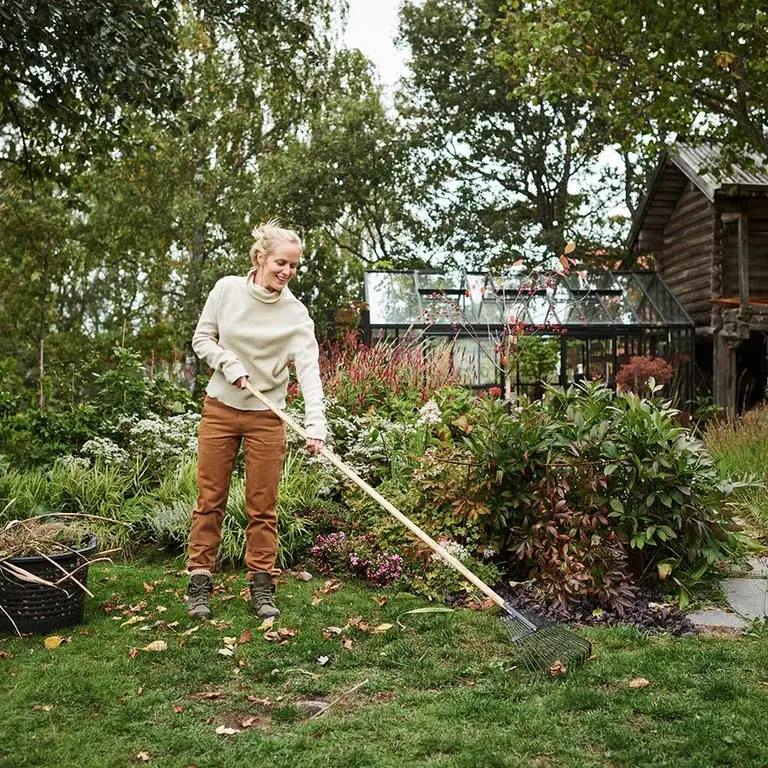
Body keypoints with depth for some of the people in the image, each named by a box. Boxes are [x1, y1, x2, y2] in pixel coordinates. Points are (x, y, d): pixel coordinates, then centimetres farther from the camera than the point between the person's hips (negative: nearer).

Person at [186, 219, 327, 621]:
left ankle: (261, 587, 17)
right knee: (210, 500, 5)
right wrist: (230, 364, -14)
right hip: (220, 408, 1)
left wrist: (315, 424, -31)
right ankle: (199, 584, 15)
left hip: (266, 416, -1)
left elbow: (309, 368, -19)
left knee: (263, 507, 5)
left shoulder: (295, 313, -9)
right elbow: (202, 338, 5)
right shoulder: (227, 289, -4)